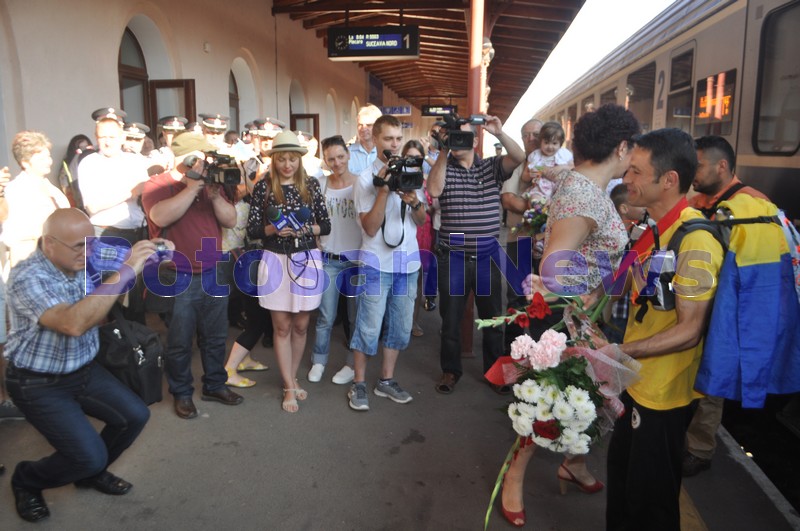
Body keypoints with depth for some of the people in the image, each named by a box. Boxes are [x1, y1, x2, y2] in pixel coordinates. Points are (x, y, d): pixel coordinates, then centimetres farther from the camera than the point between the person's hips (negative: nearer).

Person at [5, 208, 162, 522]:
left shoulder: (83, 263, -5)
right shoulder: (27, 278, -26)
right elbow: (73, 323, -42)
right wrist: (126, 271, -43)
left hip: (84, 370, 7)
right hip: (39, 384, -7)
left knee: (135, 416, -2)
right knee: (90, 455, -13)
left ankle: (92, 473, 26)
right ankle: (26, 480, 19)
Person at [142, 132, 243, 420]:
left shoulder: (210, 185, 11)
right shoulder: (156, 185, -4)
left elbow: (230, 220, 2)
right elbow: (161, 216, -24)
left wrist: (214, 195, -13)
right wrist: (192, 188, -20)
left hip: (213, 274, 5)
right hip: (177, 278, -5)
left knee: (215, 337, 14)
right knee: (180, 342, 6)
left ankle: (215, 385, 30)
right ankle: (181, 393, 22)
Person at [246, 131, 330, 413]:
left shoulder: (311, 185, 2)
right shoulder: (263, 187, 0)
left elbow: (326, 225, 3)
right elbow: (252, 227, 0)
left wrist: (304, 229, -15)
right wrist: (272, 229, -19)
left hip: (307, 260, 1)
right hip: (275, 261, -1)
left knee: (301, 325, 10)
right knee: (282, 326, 4)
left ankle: (292, 378, 29)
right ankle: (289, 387, 16)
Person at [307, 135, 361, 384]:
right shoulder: (319, 184, 3)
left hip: (356, 257, -1)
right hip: (328, 259, 2)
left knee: (356, 316, 9)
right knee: (325, 317, 8)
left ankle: (352, 364, 24)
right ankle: (318, 361, 27)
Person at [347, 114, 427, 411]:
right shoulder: (366, 178, -4)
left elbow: (421, 221, 11)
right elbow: (370, 227, -12)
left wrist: (414, 202, -10)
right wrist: (384, 189, -18)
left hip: (408, 260, 5)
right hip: (377, 261, -5)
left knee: (400, 325, 11)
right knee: (370, 326, 0)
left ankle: (387, 380, 25)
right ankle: (359, 384, 15)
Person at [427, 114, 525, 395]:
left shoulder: (492, 166, 4)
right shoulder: (444, 168, 2)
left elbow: (519, 157, -11)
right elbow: (433, 190, -17)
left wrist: (499, 133, -24)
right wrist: (442, 152, -18)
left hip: (487, 256, 1)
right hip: (452, 256, 0)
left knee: (492, 317, 12)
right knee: (450, 318, 10)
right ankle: (450, 370, 27)